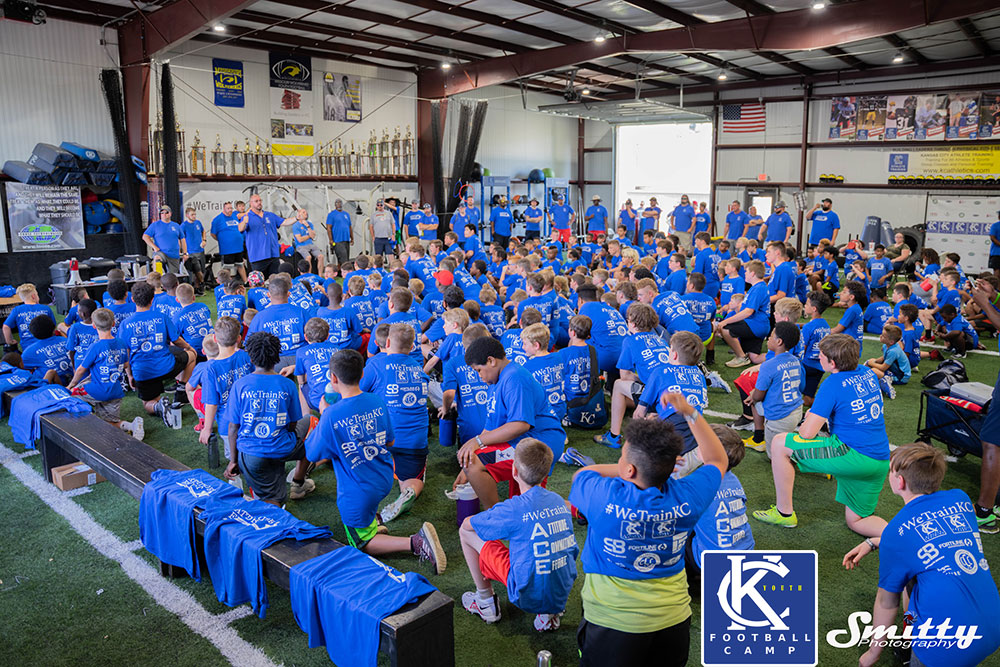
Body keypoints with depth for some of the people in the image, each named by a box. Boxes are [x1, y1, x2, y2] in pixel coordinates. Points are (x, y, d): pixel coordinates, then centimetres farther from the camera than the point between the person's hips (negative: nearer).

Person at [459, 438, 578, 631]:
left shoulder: (514, 509, -17)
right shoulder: (558, 501, 1)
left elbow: (467, 524, -2)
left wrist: (490, 519, 20)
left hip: (530, 597, -5)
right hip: (562, 595, 6)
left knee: (466, 532, 3)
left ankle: (486, 603, 19)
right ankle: (549, 613, 17)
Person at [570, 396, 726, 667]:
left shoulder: (606, 499, -24)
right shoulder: (685, 498, -14)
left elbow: (581, 474, 1)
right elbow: (718, 460, 7)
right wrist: (690, 412, 3)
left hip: (613, 624, -4)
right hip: (673, 620, 4)